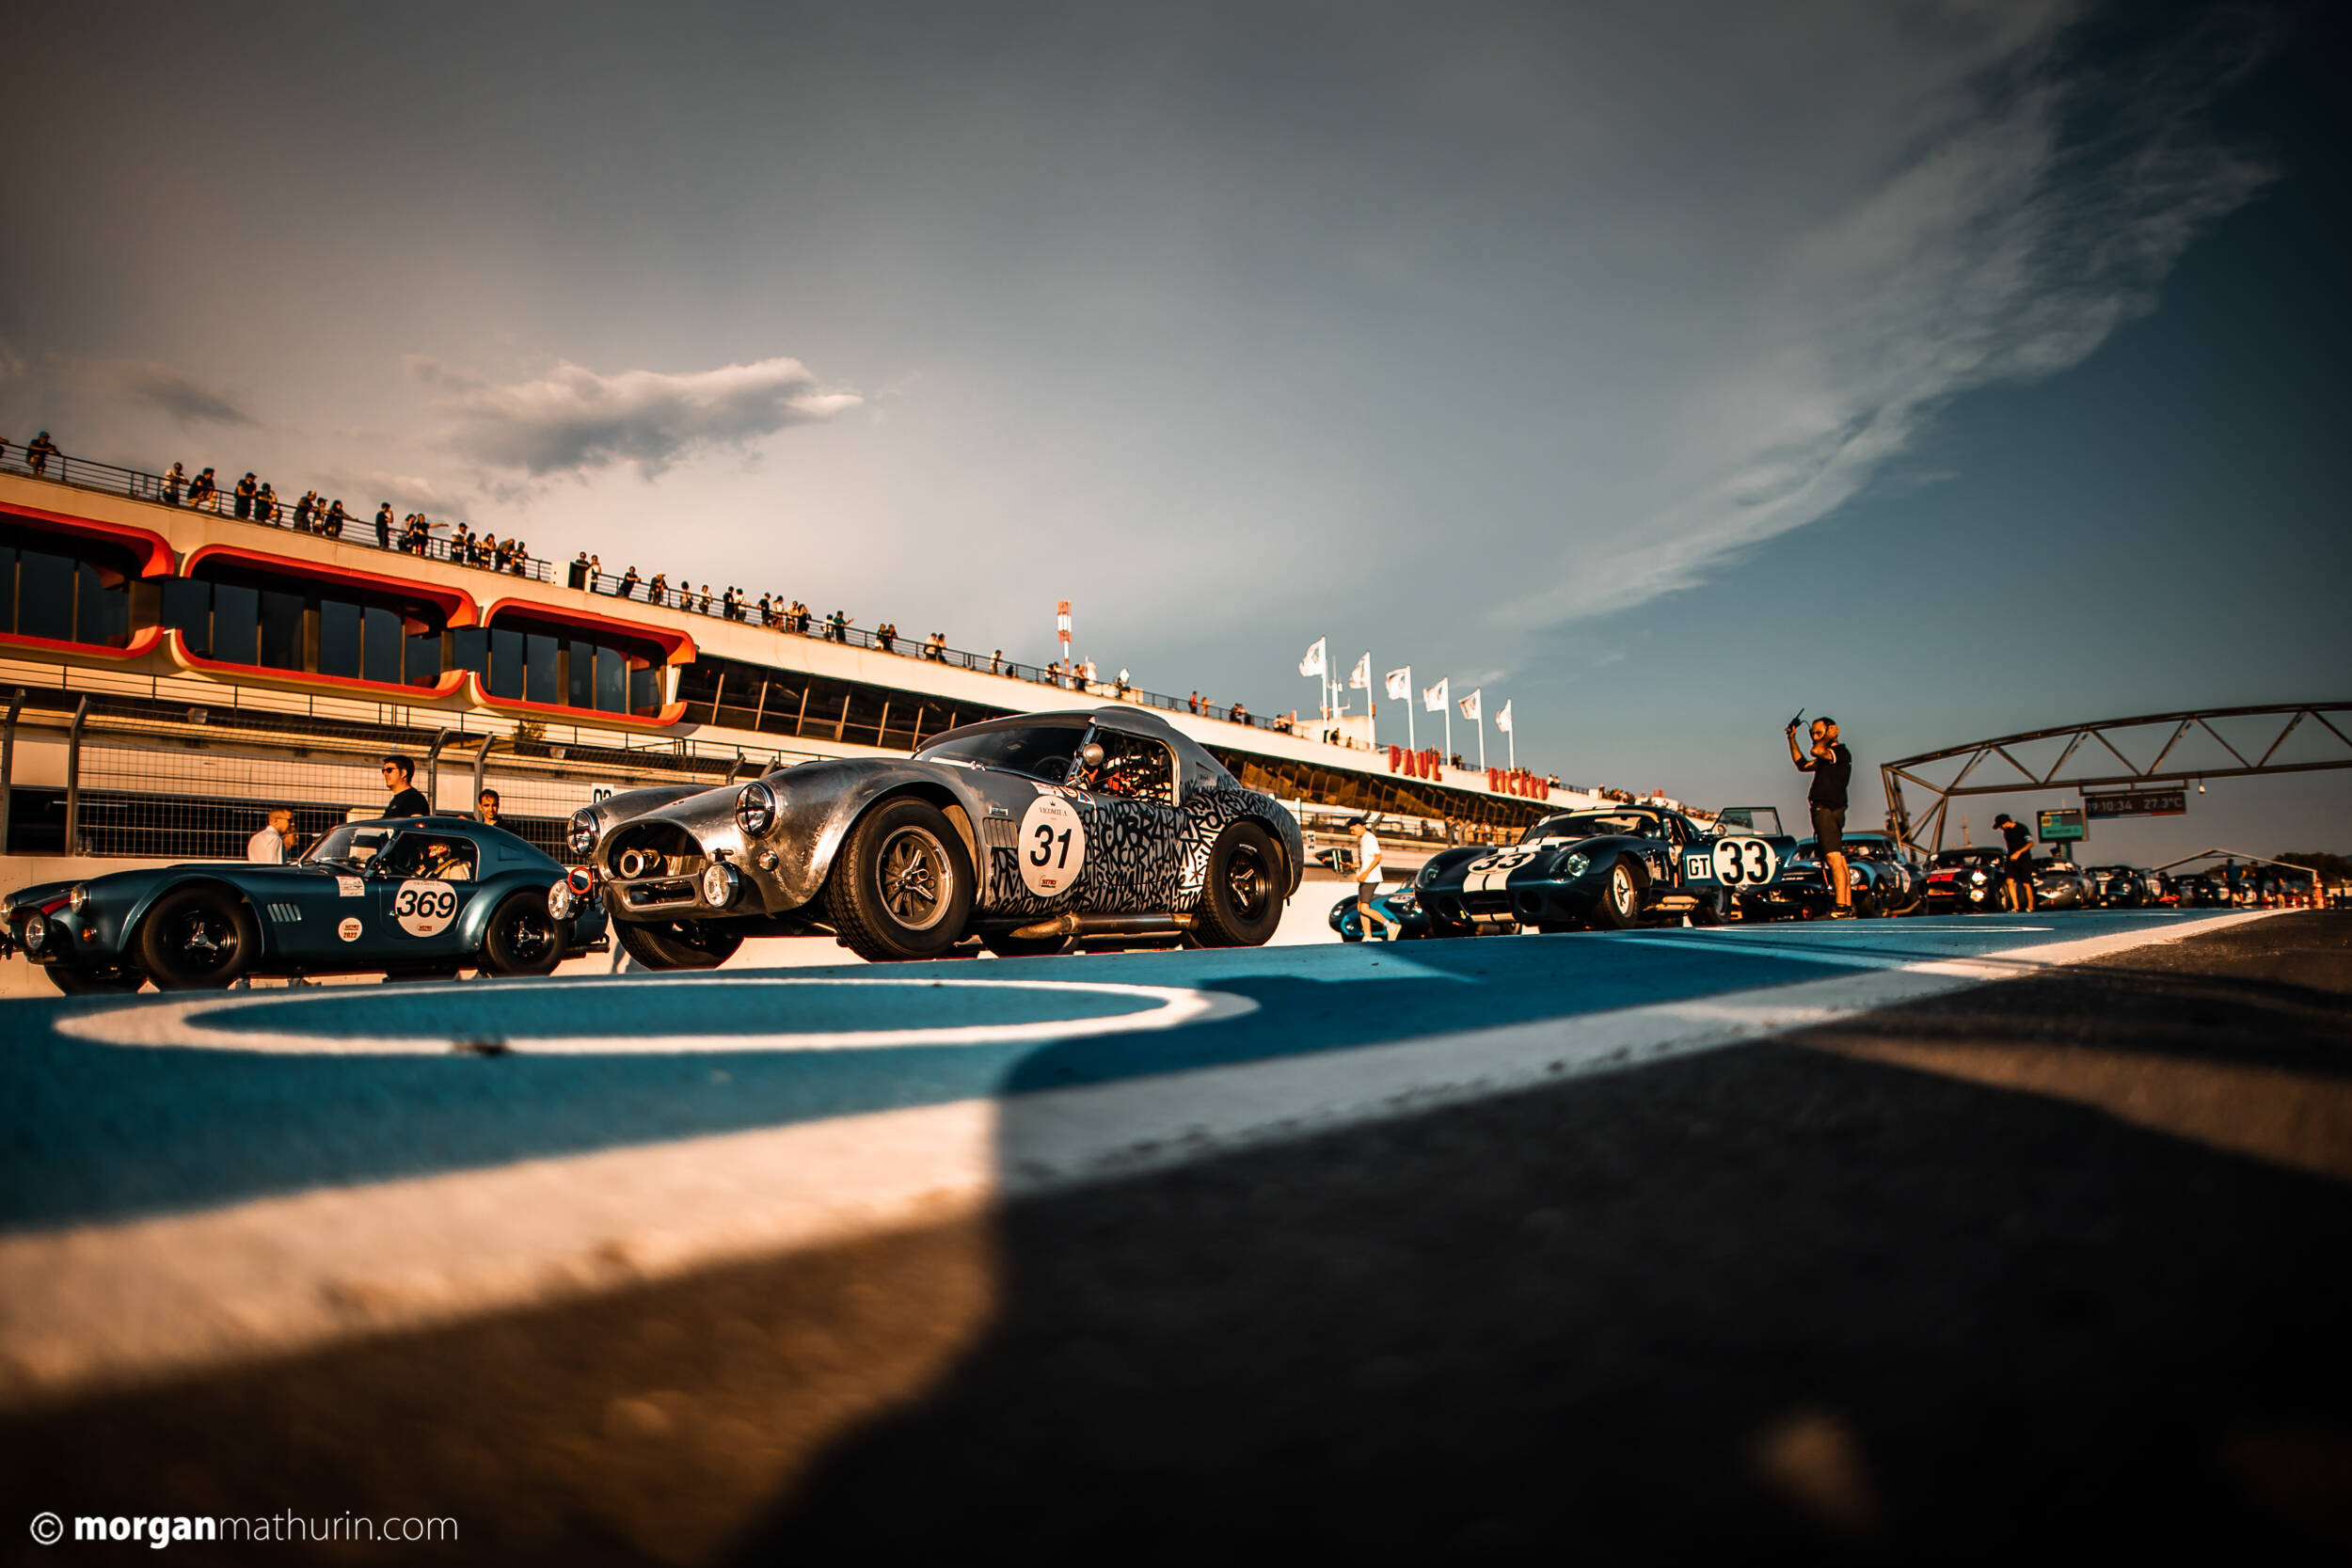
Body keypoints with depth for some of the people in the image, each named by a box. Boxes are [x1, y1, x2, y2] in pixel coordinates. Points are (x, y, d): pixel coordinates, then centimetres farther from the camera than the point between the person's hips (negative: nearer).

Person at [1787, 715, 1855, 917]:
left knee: (1834, 859, -16)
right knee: (1840, 861, 9)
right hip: (1826, 811, 10)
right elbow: (1802, 764, 27)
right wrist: (1792, 738, 23)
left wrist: (1829, 736, -3)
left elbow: (1816, 751, -22)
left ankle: (1841, 907, -21)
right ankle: (1848, 908, 12)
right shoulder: (1827, 756, 21)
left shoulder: (1841, 753, -7)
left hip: (1827, 811, -10)